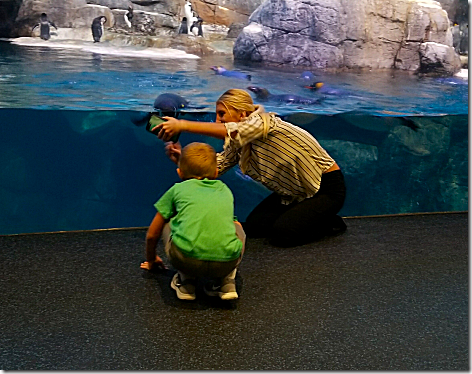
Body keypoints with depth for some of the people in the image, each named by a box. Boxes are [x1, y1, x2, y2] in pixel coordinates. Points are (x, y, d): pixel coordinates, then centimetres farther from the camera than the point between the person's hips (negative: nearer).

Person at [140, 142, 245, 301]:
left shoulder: (178, 189, 22)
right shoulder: (225, 191, 29)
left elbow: (152, 235, 28)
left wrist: (151, 261, 49)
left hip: (185, 260, -2)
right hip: (227, 262, 2)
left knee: (166, 223, 27)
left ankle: (186, 280, 16)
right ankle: (226, 281, 14)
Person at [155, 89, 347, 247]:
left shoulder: (266, 122, -26)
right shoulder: (239, 144, 0)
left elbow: (232, 131, -44)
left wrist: (181, 125, -50)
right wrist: (182, 160, -26)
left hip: (327, 188, -8)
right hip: (294, 193, 8)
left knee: (281, 233, -21)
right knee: (253, 226, -4)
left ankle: (331, 223, 3)